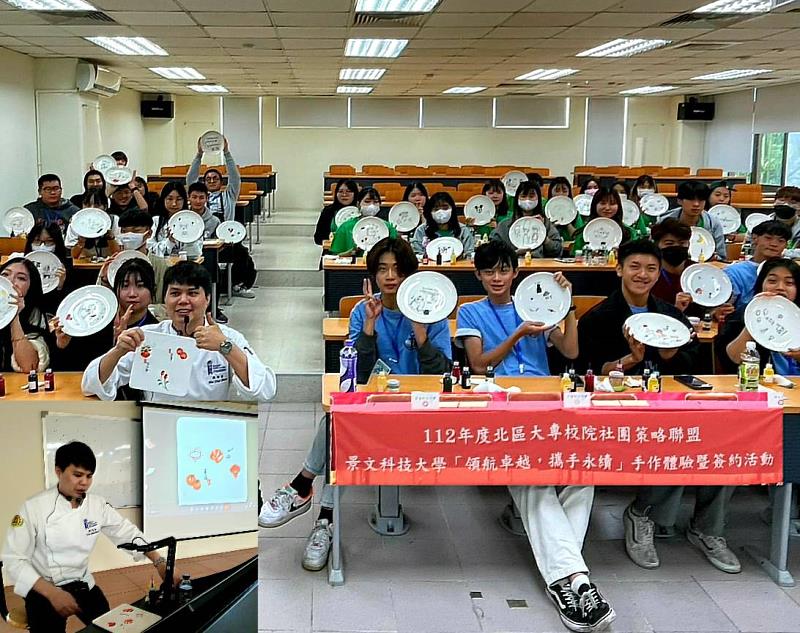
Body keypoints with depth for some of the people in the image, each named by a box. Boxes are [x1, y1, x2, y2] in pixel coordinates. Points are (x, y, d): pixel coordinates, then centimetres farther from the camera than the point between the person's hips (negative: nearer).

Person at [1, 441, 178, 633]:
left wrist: (160, 562, -12)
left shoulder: (97, 504, -5)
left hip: (83, 585, 4)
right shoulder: (34, 507, -18)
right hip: (43, 590, -4)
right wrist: (52, 593, -27)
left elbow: (128, 532, 2)